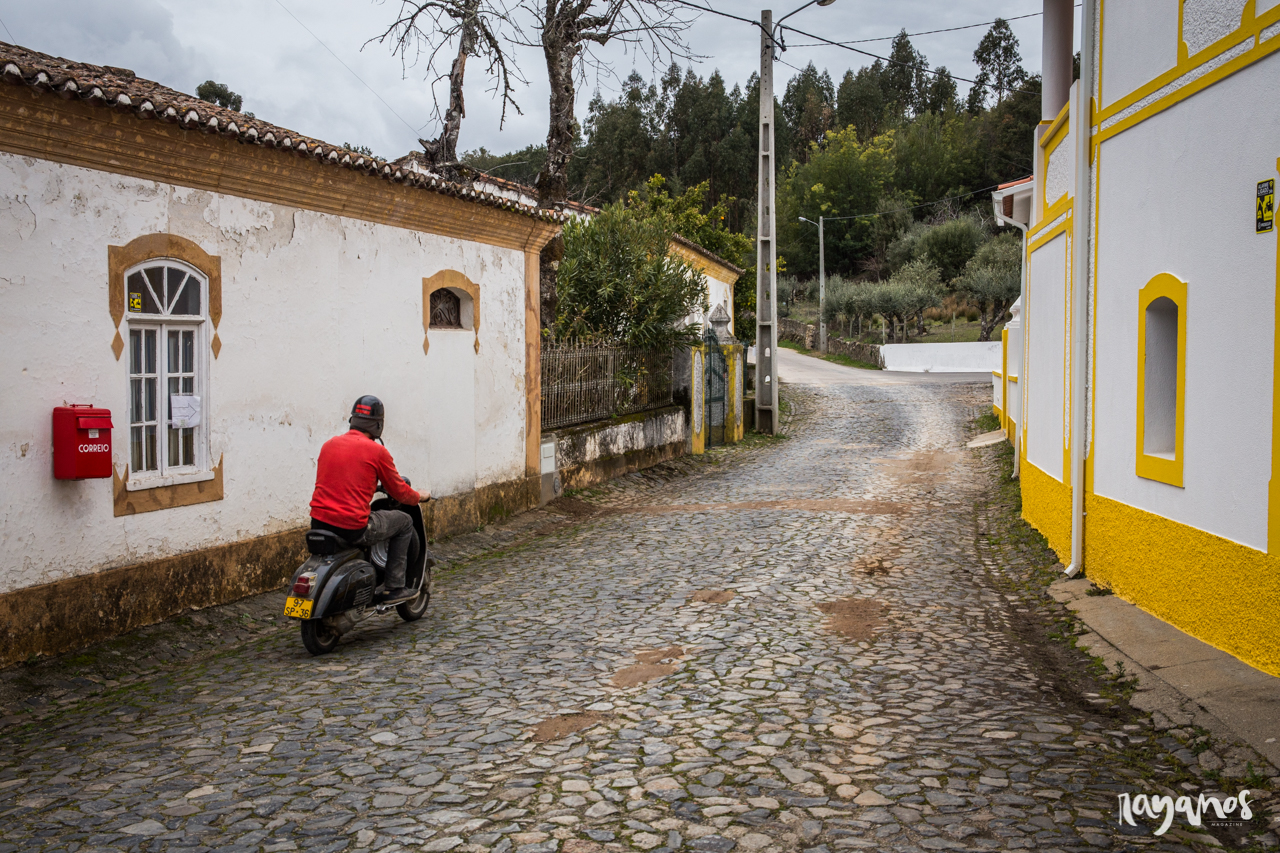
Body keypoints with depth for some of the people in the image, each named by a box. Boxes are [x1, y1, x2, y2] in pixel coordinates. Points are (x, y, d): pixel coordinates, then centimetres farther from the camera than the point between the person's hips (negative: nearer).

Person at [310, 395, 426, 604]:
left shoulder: (329, 444, 11)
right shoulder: (377, 451, -5)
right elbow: (399, 491, 5)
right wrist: (419, 497, 27)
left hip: (318, 524, 6)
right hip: (352, 527, -6)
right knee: (404, 522, 15)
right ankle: (393, 588, 15)